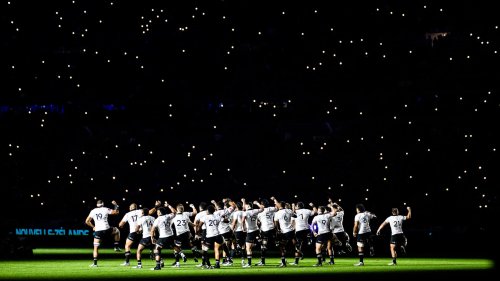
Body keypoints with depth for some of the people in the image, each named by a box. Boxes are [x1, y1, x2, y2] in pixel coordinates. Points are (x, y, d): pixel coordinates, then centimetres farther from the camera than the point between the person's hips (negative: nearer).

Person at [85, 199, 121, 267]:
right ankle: (116, 247, 25)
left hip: (97, 231, 1)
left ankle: (95, 263, -1)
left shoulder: (93, 211, 9)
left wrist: (93, 227, 23)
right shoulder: (105, 209, 3)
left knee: (96, 247, 7)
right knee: (116, 230, 29)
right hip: (106, 230, -1)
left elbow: (87, 221, 11)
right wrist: (116, 205, 26)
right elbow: (116, 212, 11)